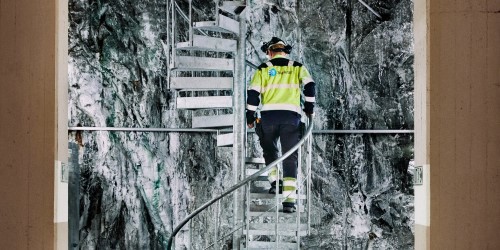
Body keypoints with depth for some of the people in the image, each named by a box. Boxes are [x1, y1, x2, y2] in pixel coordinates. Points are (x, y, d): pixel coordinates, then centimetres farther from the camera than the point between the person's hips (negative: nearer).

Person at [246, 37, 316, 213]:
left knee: (270, 150, 25)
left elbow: (253, 94, 3)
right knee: (290, 157, 0)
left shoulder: (263, 69, 9)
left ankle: (275, 181, 13)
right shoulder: (297, 68, 13)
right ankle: (289, 199, -9)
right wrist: (309, 109, 12)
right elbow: (309, 86, 1)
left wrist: (250, 117, 11)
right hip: (291, 116, 0)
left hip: (268, 116, 0)